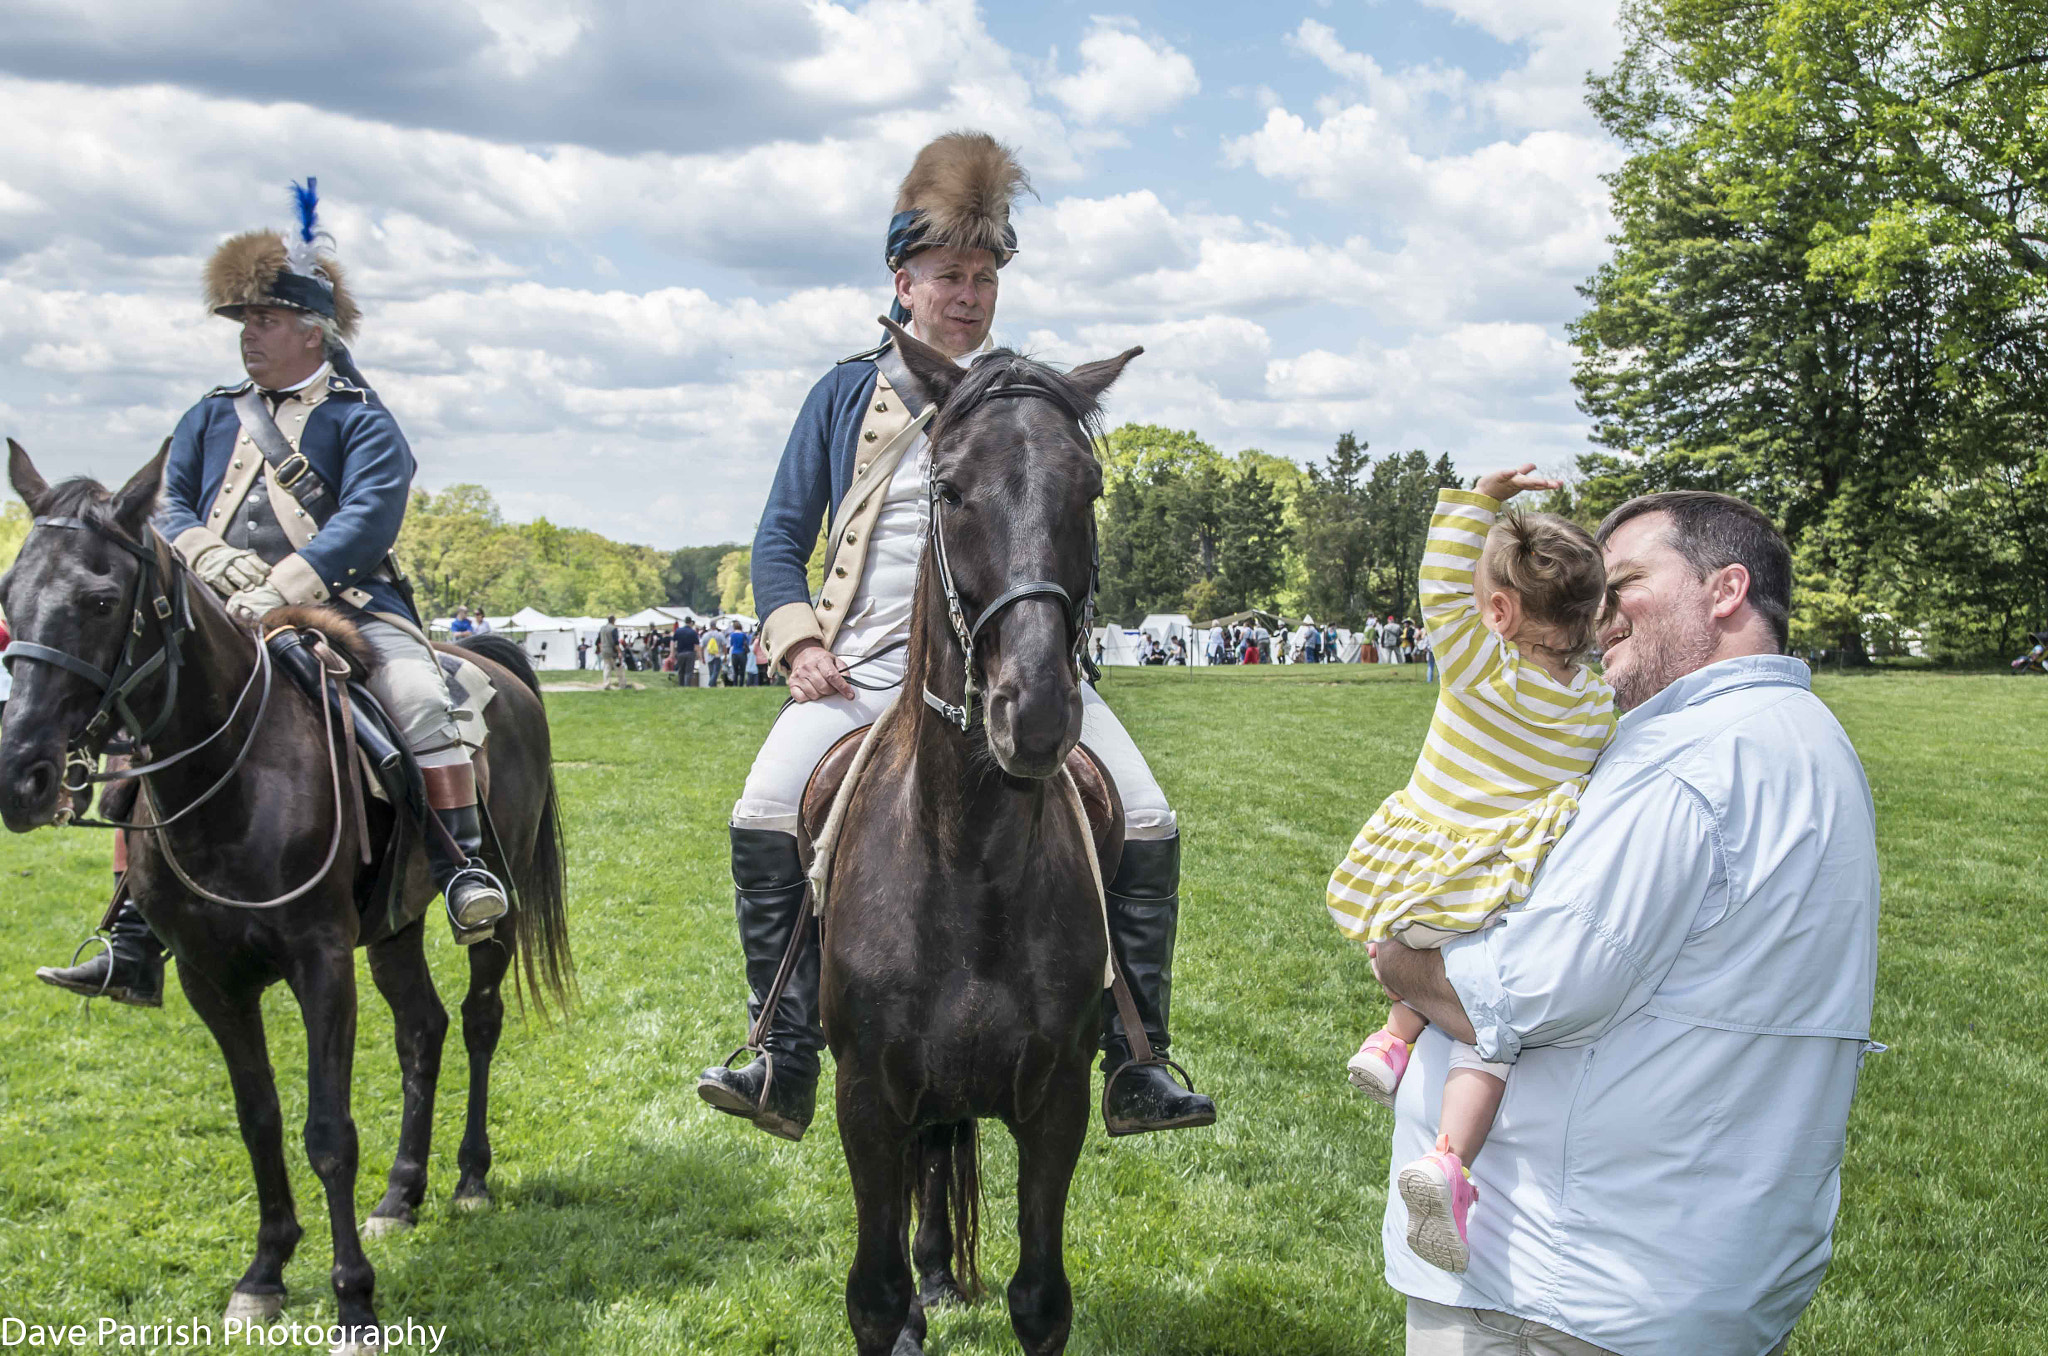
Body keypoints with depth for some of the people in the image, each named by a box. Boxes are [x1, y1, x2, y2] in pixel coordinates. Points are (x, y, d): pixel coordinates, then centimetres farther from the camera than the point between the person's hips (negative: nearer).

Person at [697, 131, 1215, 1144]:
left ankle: (1136, 1068, -2)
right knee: (762, 819, -22)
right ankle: (788, 1064, -9)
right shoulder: (848, 393, 12)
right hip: (866, 667, 0)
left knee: (1149, 824, -14)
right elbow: (782, 535, 14)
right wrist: (798, 639, -4)